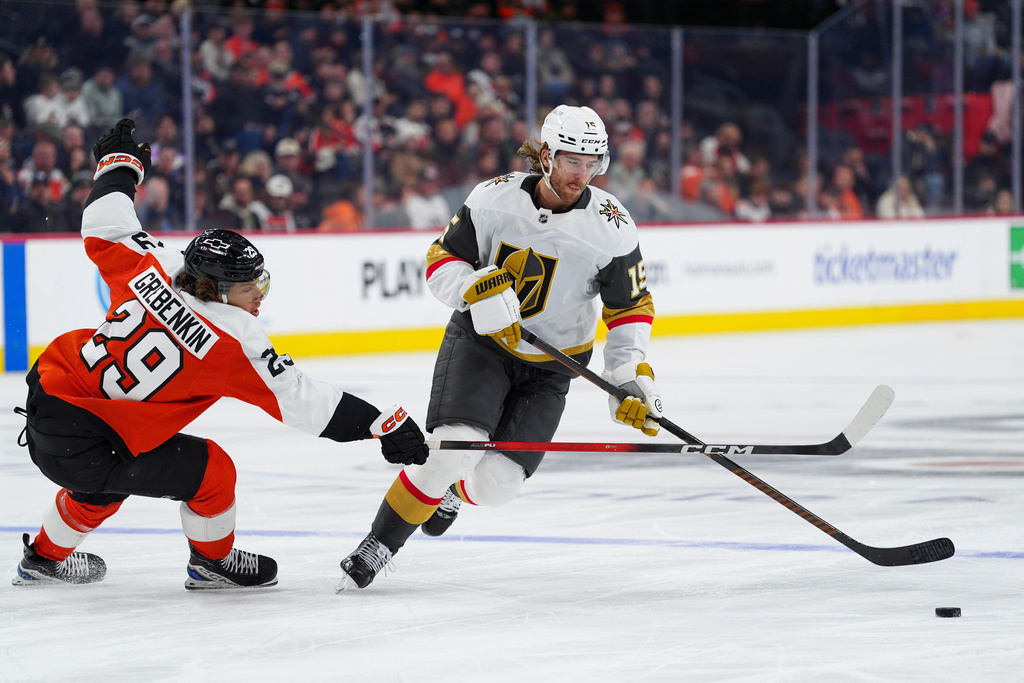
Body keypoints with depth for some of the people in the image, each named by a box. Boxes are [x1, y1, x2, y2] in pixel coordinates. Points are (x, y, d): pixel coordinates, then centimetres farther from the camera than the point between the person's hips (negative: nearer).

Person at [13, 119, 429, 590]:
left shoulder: (158, 268, -3)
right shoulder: (234, 344, -18)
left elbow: (105, 232, 13)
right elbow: (300, 402, -15)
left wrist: (119, 162, 30)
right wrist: (384, 424, -11)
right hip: (85, 442, -8)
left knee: (102, 480, 36)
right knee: (211, 472, 4)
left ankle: (45, 557, 56)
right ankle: (212, 562, 29)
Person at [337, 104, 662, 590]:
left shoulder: (611, 229, -14)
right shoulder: (494, 199, -14)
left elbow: (630, 308, -5)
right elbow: (441, 261, -7)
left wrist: (633, 379, -15)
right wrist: (479, 290, -27)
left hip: (550, 364, 1)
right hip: (479, 338, -1)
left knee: (497, 483, -10)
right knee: (454, 448, -24)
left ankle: (452, 491, 28)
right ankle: (378, 545, -10)